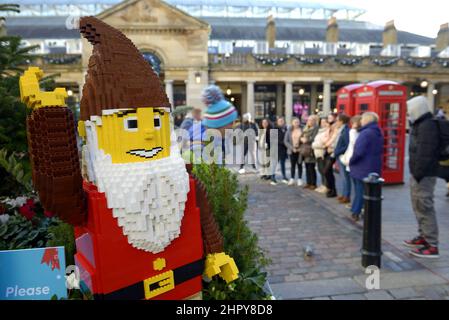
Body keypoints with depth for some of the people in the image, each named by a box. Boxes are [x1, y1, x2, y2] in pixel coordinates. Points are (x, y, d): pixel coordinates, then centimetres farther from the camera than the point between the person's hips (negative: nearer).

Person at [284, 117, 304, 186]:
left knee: (299, 164, 6)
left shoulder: (302, 130, -6)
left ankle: (300, 179, 15)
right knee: (293, 165, 9)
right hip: (292, 150, 2)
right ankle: (292, 179, 18)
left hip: (300, 150, -2)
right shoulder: (289, 131, 1)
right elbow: (285, 141, 0)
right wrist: (292, 148, -10)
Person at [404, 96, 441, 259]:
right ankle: (423, 237, 29)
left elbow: (425, 153, -23)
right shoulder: (420, 124, 17)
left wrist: (418, 173, -22)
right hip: (418, 173, 11)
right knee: (418, 206, 18)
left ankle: (432, 246, -2)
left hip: (424, 175, -11)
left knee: (425, 207, -8)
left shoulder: (428, 125, -17)